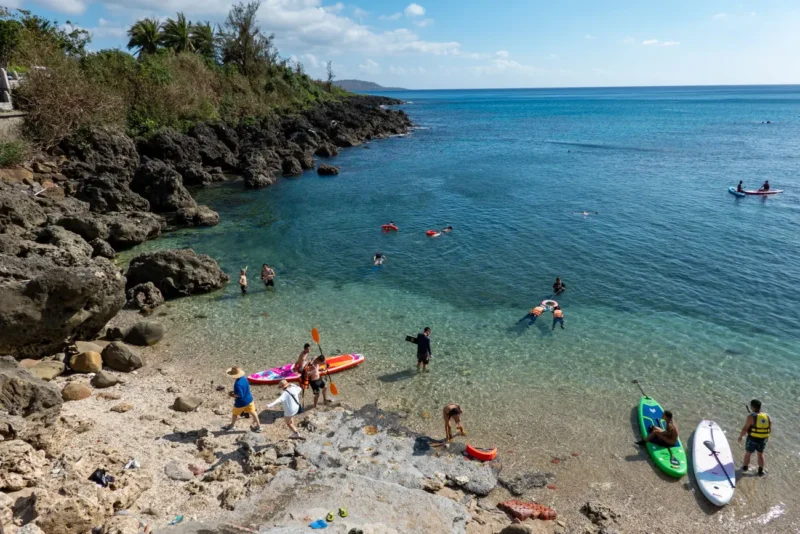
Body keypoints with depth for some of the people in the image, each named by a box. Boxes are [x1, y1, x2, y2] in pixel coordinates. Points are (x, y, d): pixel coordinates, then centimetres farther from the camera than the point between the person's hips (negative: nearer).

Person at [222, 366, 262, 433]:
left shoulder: (237, 384, -34)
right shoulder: (244, 378, -8)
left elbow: (239, 395, -31)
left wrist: (232, 395, -15)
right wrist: (234, 392, 7)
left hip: (241, 402, -7)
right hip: (249, 399, 7)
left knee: (235, 414, 20)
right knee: (252, 412, 18)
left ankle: (232, 425, 43)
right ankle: (258, 426, 26)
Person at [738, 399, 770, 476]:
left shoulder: (751, 417, -20)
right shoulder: (768, 417, -6)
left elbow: (745, 429, -18)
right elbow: (770, 430, 3)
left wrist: (740, 437, -3)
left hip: (752, 439, -4)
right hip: (762, 440, 4)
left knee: (747, 453, 19)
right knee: (760, 454, 24)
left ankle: (745, 467, 39)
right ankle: (760, 471, 34)